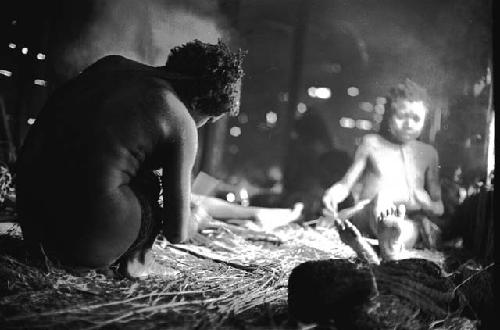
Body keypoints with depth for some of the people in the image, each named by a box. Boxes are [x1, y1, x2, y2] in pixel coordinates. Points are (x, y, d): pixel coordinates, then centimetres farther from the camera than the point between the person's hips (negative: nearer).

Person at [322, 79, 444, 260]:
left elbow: (439, 206, 19)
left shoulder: (428, 153, 18)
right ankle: (389, 232, -61)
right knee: (383, 195, -35)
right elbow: (347, 182, 10)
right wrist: (333, 193, -15)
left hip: (410, 219, 3)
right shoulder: (371, 143, 13)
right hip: (368, 217, -2)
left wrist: (427, 204, -7)